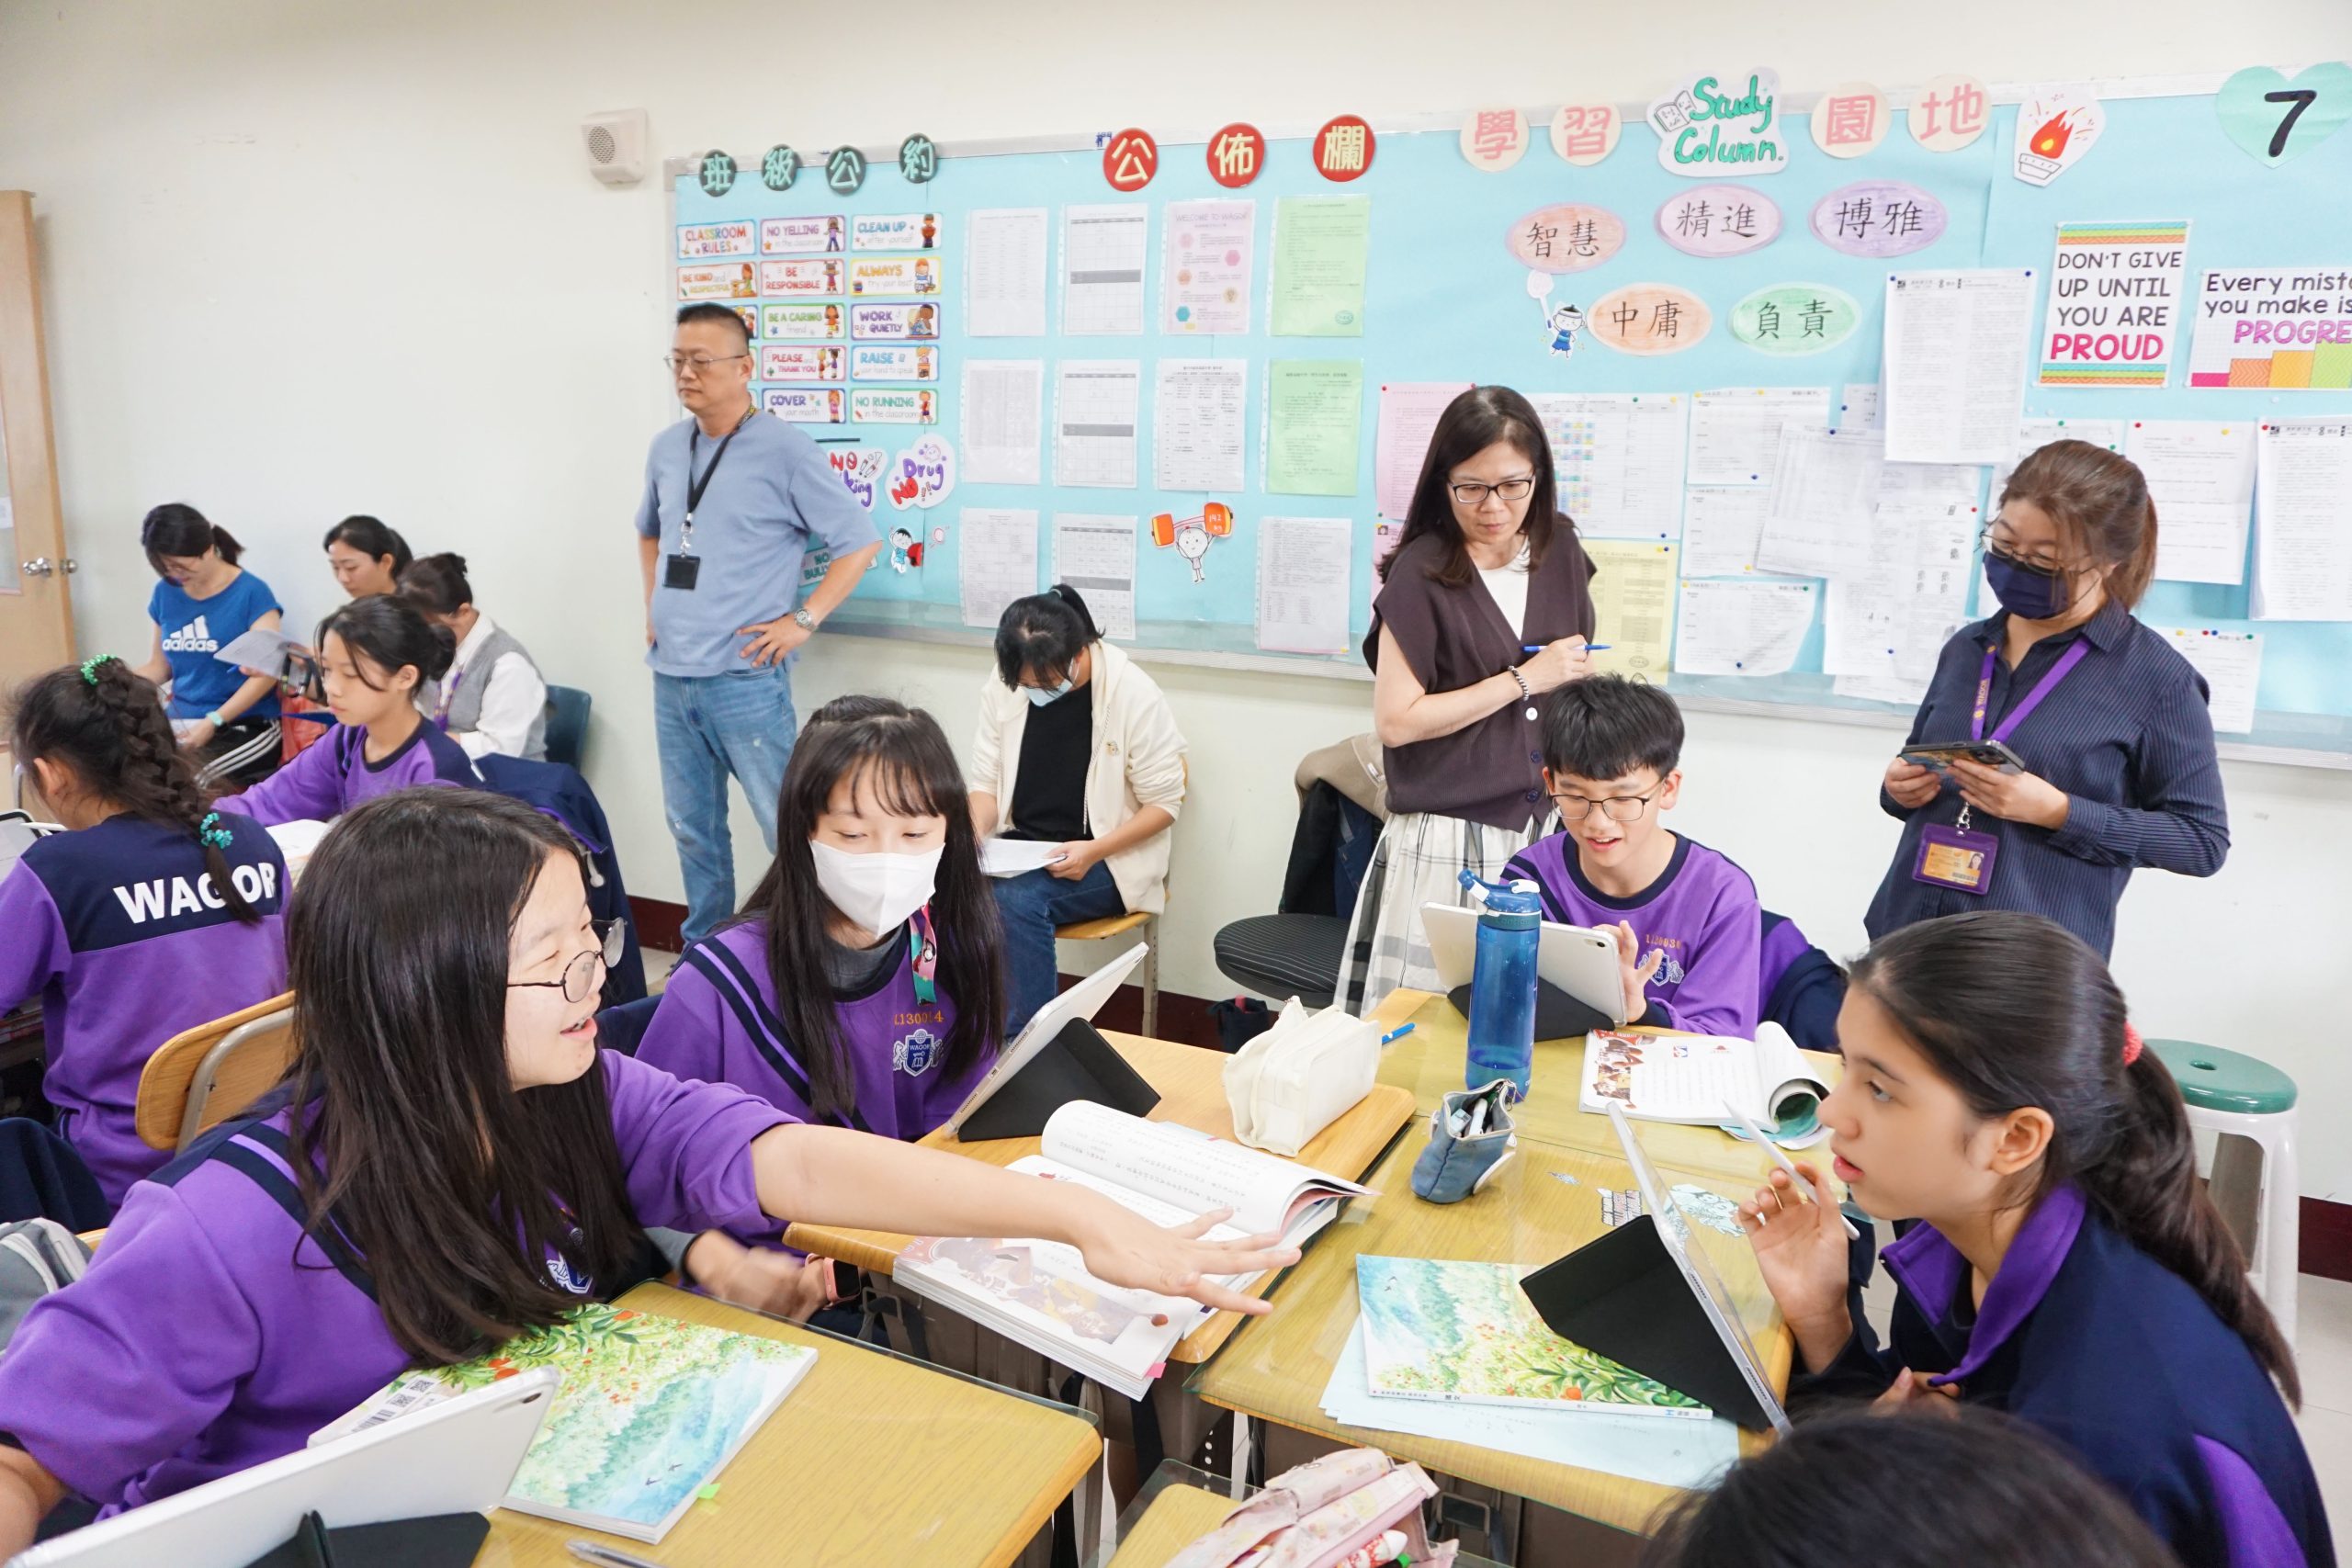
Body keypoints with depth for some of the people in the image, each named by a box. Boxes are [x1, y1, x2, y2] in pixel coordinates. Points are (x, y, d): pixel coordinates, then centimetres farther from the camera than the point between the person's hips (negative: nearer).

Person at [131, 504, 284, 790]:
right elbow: (160, 666, 18)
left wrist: (213, 722, -20)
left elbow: (266, 672, -11)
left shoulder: (251, 593, -5)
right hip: (178, 724, 5)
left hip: (245, 727, -5)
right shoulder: (166, 594, 11)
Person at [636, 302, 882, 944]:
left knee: (787, 828, -1)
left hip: (744, 680, -6)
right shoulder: (667, 447, 10)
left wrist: (803, 620, -11)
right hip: (670, 677, 6)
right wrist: (653, 606, 17)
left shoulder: (785, 451, -8)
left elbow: (859, 542, -8)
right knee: (692, 829, 15)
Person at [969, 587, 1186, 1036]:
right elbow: (987, 780, 6)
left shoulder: (1134, 693, -15)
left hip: (1109, 860, -4)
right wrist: (975, 833, -16)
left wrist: (1094, 851, -23)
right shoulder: (1003, 684, -3)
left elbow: (1166, 802, -9)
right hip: (1021, 847, 4)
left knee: (1015, 900, -32)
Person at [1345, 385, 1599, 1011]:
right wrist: (1524, 680, -12)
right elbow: (1395, 721, -16)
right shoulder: (1422, 572, -10)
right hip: (1448, 840, -5)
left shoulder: (1560, 553, 5)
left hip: (1542, 830, 5)